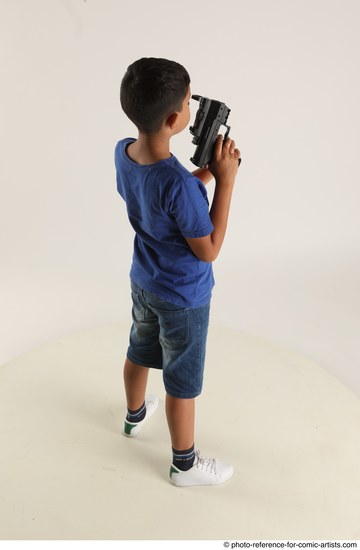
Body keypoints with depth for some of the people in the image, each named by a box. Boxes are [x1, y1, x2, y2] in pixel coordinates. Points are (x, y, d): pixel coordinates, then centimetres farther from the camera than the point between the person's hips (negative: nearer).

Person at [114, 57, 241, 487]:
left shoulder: (122, 152, -11)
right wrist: (225, 180, -23)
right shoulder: (180, 184, -35)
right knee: (182, 383, 12)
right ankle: (185, 464, 36)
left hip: (142, 282, 8)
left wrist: (207, 171, -4)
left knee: (139, 351, 29)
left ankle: (135, 415, 57)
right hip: (183, 298, -7)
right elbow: (208, 250, -23)